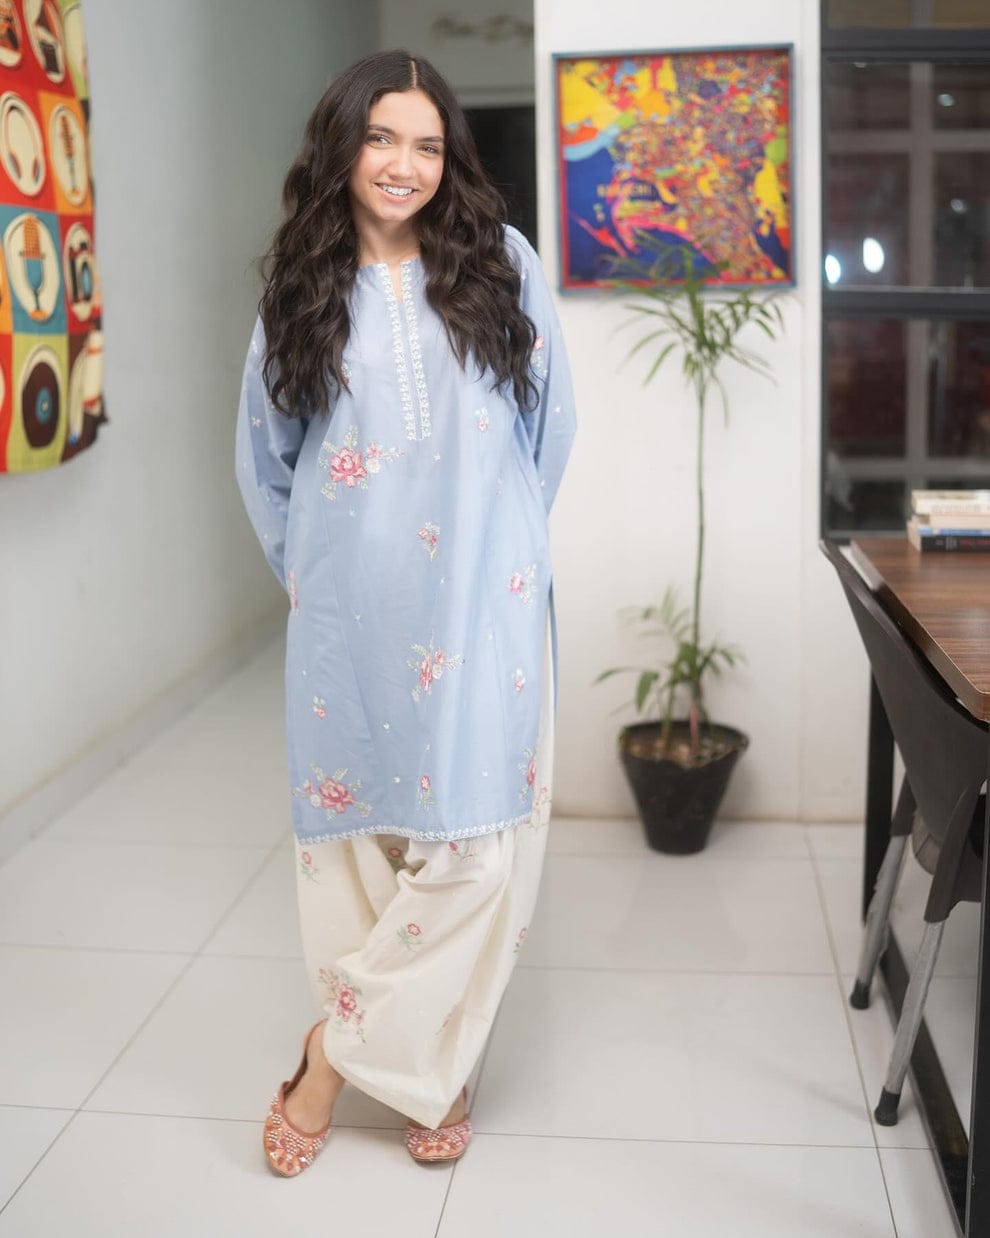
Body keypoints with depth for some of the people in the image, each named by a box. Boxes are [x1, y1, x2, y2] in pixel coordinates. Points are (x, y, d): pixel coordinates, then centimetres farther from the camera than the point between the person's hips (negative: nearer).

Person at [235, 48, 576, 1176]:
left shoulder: (499, 265, 4)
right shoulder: (301, 287, 8)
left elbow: (548, 422, 11)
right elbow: (264, 452, 16)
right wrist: (304, 566, 14)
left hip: (481, 603, -1)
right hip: (351, 611, 1)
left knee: (473, 834, -5)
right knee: (355, 826, 4)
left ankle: (339, 1054, 13)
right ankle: (425, 1068, 22)